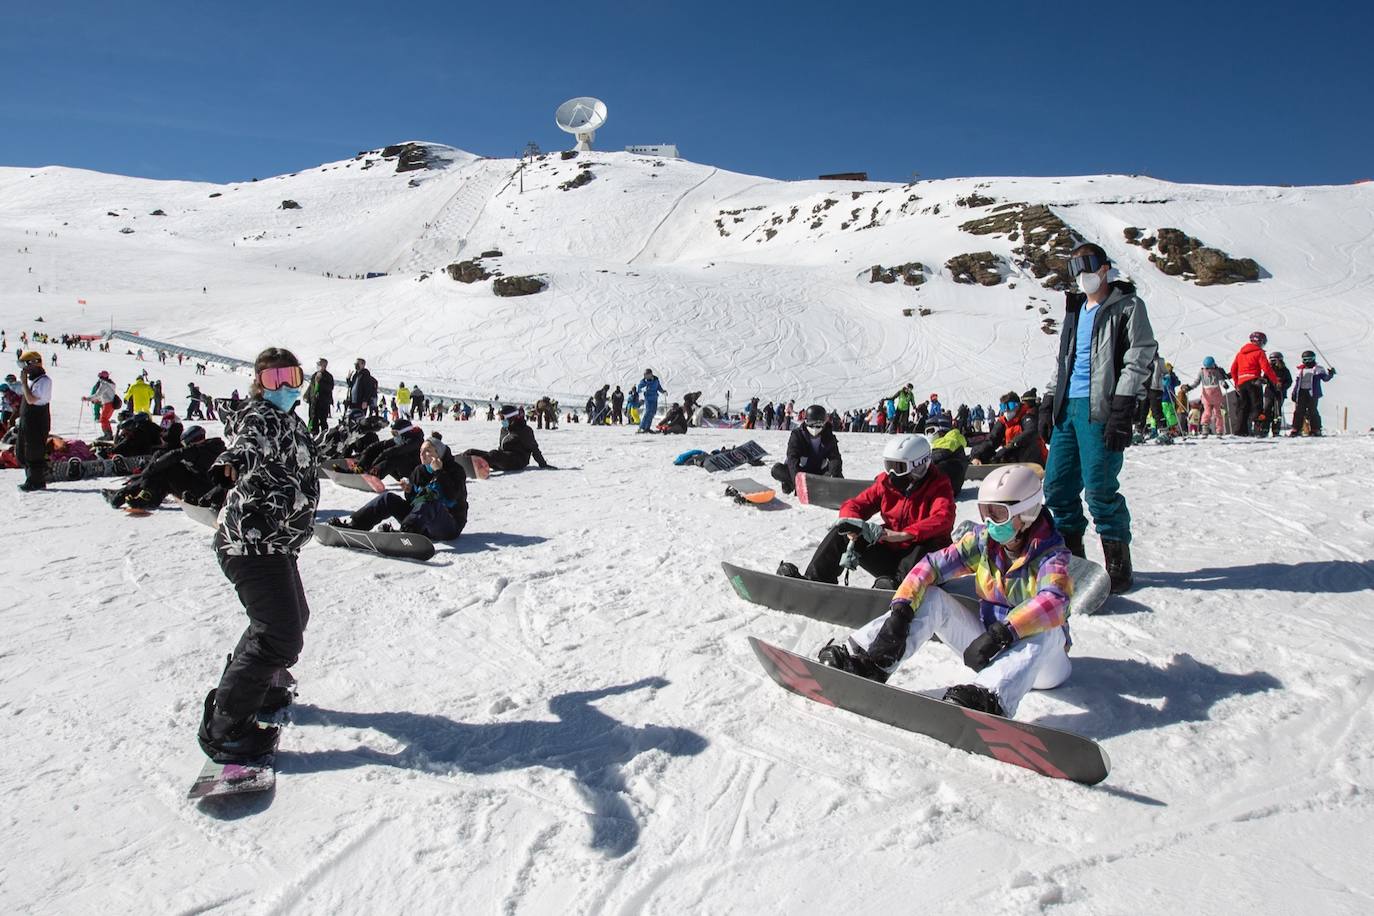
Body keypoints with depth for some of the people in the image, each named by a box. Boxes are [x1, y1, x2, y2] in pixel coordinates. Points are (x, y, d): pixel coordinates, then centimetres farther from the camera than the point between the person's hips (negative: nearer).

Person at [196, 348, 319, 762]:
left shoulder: (291, 422, 17)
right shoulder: (259, 416, -12)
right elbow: (251, 438, -36)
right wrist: (236, 457, -57)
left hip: (274, 542, 10)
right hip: (253, 541, -10)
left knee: (293, 617, 26)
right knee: (280, 638, -15)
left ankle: (250, 688, 44)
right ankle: (224, 726, -5)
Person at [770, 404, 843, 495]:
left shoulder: (829, 438, -8)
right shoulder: (797, 435, -15)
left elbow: (835, 458, -16)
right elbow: (792, 458, -26)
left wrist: (833, 476, -38)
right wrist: (797, 478, -44)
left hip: (819, 473, 2)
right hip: (800, 471, -2)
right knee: (777, 469, -28)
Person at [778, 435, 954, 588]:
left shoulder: (938, 486, -10)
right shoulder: (886, 482, 2)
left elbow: (943, 520, -29)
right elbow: (854, 505, 0)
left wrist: (901, 535, -41)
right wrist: (853, 527, -25)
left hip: (918, 564, -4)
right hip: (887, 554, 4)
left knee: (934, 544, -36)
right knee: (841, 532, -10)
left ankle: (899, 583, -49)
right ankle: (815, 579, -14)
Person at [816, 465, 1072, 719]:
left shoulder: (1049, 554, -19)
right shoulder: (982, 540, -5)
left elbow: (1055, 602, -40)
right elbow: (931, 565, -12)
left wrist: (1001, 633, -51)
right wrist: (900, 611, -28)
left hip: (1042, 661, -4)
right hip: (988, 647, 4)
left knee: (1045, 628, -38)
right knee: (931, 597, -14)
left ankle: (988, 696, -62)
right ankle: (867, 661, -27)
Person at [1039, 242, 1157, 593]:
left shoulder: (1127, 305, 0)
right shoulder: (1075, 309, 21)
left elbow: (1141, 359, -8)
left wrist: (1123, 410, -15)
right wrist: (1050, 400, 18)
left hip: (1100, 410, -7)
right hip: (1068, 407, 7)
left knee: (1099, 489, -9)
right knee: (1057, 485, 7)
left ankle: (1118, 566, 4)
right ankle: (1072, 557, 21)